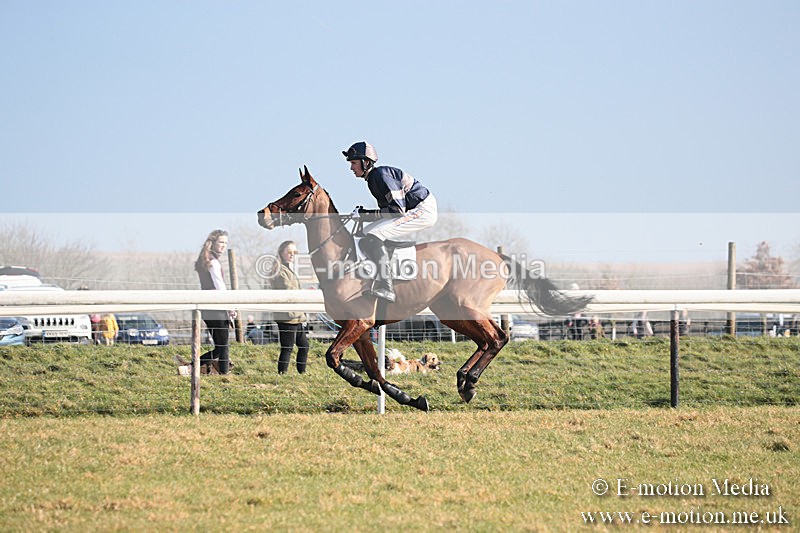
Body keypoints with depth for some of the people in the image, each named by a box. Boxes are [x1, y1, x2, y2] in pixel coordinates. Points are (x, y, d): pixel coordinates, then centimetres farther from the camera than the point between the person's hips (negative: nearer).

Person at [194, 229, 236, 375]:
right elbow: (220, 287, -14)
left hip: (206, 308, 9)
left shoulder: (204, 261, 16)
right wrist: (230, 308, -7)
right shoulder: (213, 262, -12)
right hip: (216, 308, -9)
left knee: (220, 346, 13)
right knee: (223, 347, -4)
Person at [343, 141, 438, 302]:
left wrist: (366, 214, -20)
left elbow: (398, 210, -24)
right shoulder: (372, 179, 12)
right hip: (411, 211, 11)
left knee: (373, 236, -23)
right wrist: (362, 214, 2)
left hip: (424, 210, -11)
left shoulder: (382, 175, -18)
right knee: (367, 232, 13)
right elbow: (389, 209, 16)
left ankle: (385, 287, -30)